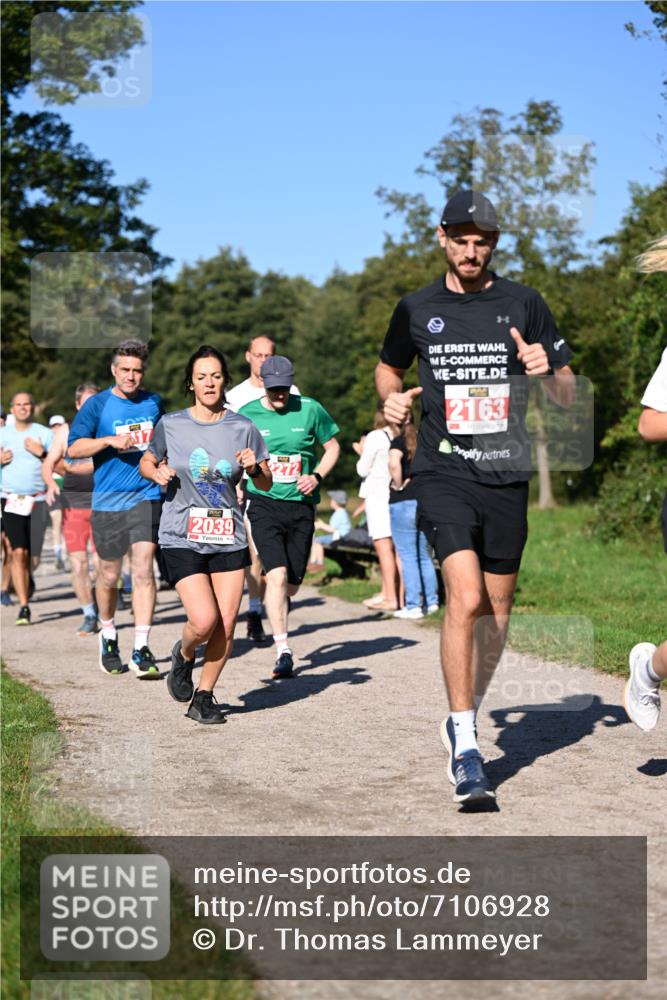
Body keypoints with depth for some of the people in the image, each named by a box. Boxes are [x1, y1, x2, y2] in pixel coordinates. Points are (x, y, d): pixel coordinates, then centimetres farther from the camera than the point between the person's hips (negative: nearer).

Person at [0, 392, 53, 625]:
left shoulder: (44, 433, 5)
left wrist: (42, 453, -13)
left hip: (38, 499, 0)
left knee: (33, 558, 2)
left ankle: (26, 578, 38)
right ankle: (23, 607, -9)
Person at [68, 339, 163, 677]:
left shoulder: (153, 403, 9)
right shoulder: (97, 405, -2)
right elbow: (74, 447, -10)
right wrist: (110, 440, -21)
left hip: (147, 497, 1)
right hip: (108, 501, -1)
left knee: (143, 568, -12)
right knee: (109, 575, 8)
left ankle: (141, 650, -11)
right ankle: (108, 636, 33)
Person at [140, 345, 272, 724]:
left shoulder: (243, 428, 2)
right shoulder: (171, 425, 1)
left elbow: (266, 483, 9)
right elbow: (147, 461, 16)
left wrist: (255, 468, -13)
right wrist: (158, 473, -6)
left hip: (229, 538, 2)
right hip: (182, 537, -2)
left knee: (226, 625, -1)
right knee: (204, 621, -15)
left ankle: (204, 697, 18)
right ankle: (184, 655, 20)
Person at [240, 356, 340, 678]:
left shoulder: (310, 409, 0)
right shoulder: (247, 415, 0)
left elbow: (332, 447, 11)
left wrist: (316, 475, -5)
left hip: (301, 505, 2)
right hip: (264, 503, -2)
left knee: (292, 585, 8)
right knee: (277, 575, -18)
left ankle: (278, 606, 43)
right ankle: (283, 651, -16)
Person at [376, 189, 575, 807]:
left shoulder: (523, 304, 4)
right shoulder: (417, 310, 6)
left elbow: (567, 396, 7)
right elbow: (389, 365, 26)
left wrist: (546, 372, -14)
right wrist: (392, 397, 4)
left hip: (507, 476, 2)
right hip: (443, 473, -2)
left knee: (497, 609, 10)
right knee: (465, 598, -19)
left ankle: (465, 718, 32)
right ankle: (466, 750, -13)